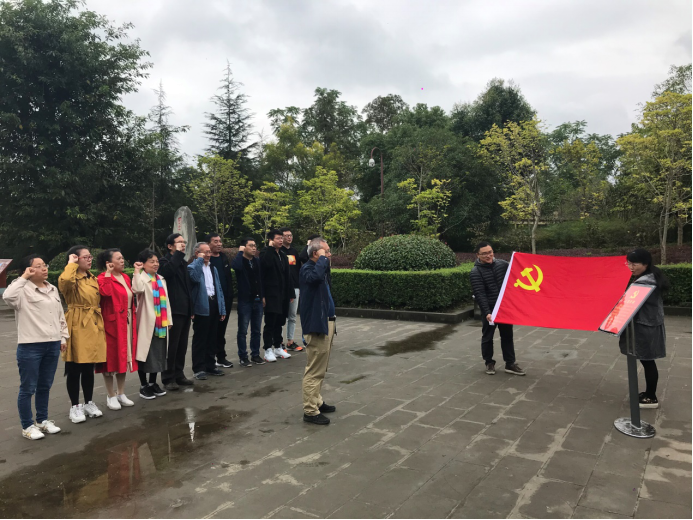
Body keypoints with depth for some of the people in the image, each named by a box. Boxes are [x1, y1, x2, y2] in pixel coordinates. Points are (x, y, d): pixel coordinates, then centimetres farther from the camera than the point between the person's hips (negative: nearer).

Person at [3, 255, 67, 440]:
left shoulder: (53, 290, 12)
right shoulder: (23, 290, -8)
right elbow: (8, 297, -32)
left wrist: (63, 337, 16)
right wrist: (23, 278, -20)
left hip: (52, 345, 6)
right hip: (30, 346, -6)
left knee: (45, 386, 17)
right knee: (28, 388, 4)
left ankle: (42, 420, 30)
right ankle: (27, 426, 17)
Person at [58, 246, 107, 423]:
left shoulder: (93, 279, 13)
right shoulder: (71, 280, -10)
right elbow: (65, 280, -37)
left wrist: (100, 323, 16)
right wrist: (72, 264, -20)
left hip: (94, 327, 7)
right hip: (77, 328, -7)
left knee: (89, 368, 15)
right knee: (74, 369, 4)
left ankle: (89, 403, 25)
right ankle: (75, 407, 15)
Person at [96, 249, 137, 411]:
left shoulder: (125, 277, 12)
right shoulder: (103, 278, -10)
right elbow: (105, 292, -32)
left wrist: (133, 321, 14)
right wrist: (108, 273, -22)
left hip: (127, 323, 7)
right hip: (112, 323, -7)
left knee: (124, 356, 12)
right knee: (111, 357, 1)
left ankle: (121, 394, 23)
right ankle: (111, 396, 13)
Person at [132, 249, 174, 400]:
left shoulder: (161, 280, 14)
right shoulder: (141, 278, -8)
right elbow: (137, 289, -33)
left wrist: (169, 320, 13)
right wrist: (137, 270, -25)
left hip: (161, 324, 7)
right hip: (147, 324, -6)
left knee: (158, 354, 12)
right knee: (145, 354, 2)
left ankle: (153, 383, 25)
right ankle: (143, 386, 13)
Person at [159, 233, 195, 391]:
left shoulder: (183, 262, 19)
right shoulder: (164, 261, -4)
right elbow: (168, 271, -30)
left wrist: (192, 309, 17)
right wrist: (178, 253, -19)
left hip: (185, 310, 7)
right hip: (173, 311, -7)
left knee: (182, 345, 11)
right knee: (171, 346, -3)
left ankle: (179, 375, 20)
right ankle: (168, 379, 5)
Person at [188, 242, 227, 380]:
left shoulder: (213, 268, 18)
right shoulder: (192, 267, -4)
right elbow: (195, 277, -29)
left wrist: (222, 309, 12)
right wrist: (199, 260, -18)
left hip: (214, 307, 7)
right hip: (202, 308, -7)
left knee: (212, 339, 13)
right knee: (200, 340, 0)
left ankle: (210, 366, 22)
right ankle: (199, 369, 8)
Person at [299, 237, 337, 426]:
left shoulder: (318, 267, 16)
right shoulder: (307, 268, -14)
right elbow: (316, 276, -40)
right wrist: (322, 258, -23)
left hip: (326, 323, 10)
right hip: (317, 326, -10)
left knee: (320, 369, 19)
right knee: (314, 371, -5)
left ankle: (317, 402, 30)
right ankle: (310, 411, 3)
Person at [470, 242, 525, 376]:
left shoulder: (502, 264, 1)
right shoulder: (476, 272, -12)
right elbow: (480, 294, -19)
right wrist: (487, 312, -28)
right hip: (489, 309, -4)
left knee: (507, 336, 11)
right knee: (487, 337, 8)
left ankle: (510, 364, 20)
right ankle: (489, 363, 23)